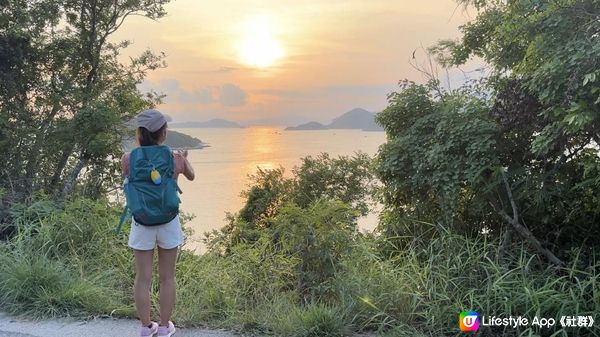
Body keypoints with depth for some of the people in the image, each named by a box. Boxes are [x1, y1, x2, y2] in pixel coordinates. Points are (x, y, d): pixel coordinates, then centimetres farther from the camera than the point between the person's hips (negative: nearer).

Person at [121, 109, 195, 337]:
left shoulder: (128, 160, -10)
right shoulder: (175, 159, -9)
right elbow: (191, 176, 13)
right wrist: (185, 158, 34)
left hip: (141, 223, 1)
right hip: (168, 222, 0)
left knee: (143, 278, 11)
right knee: (167, 278, 12)